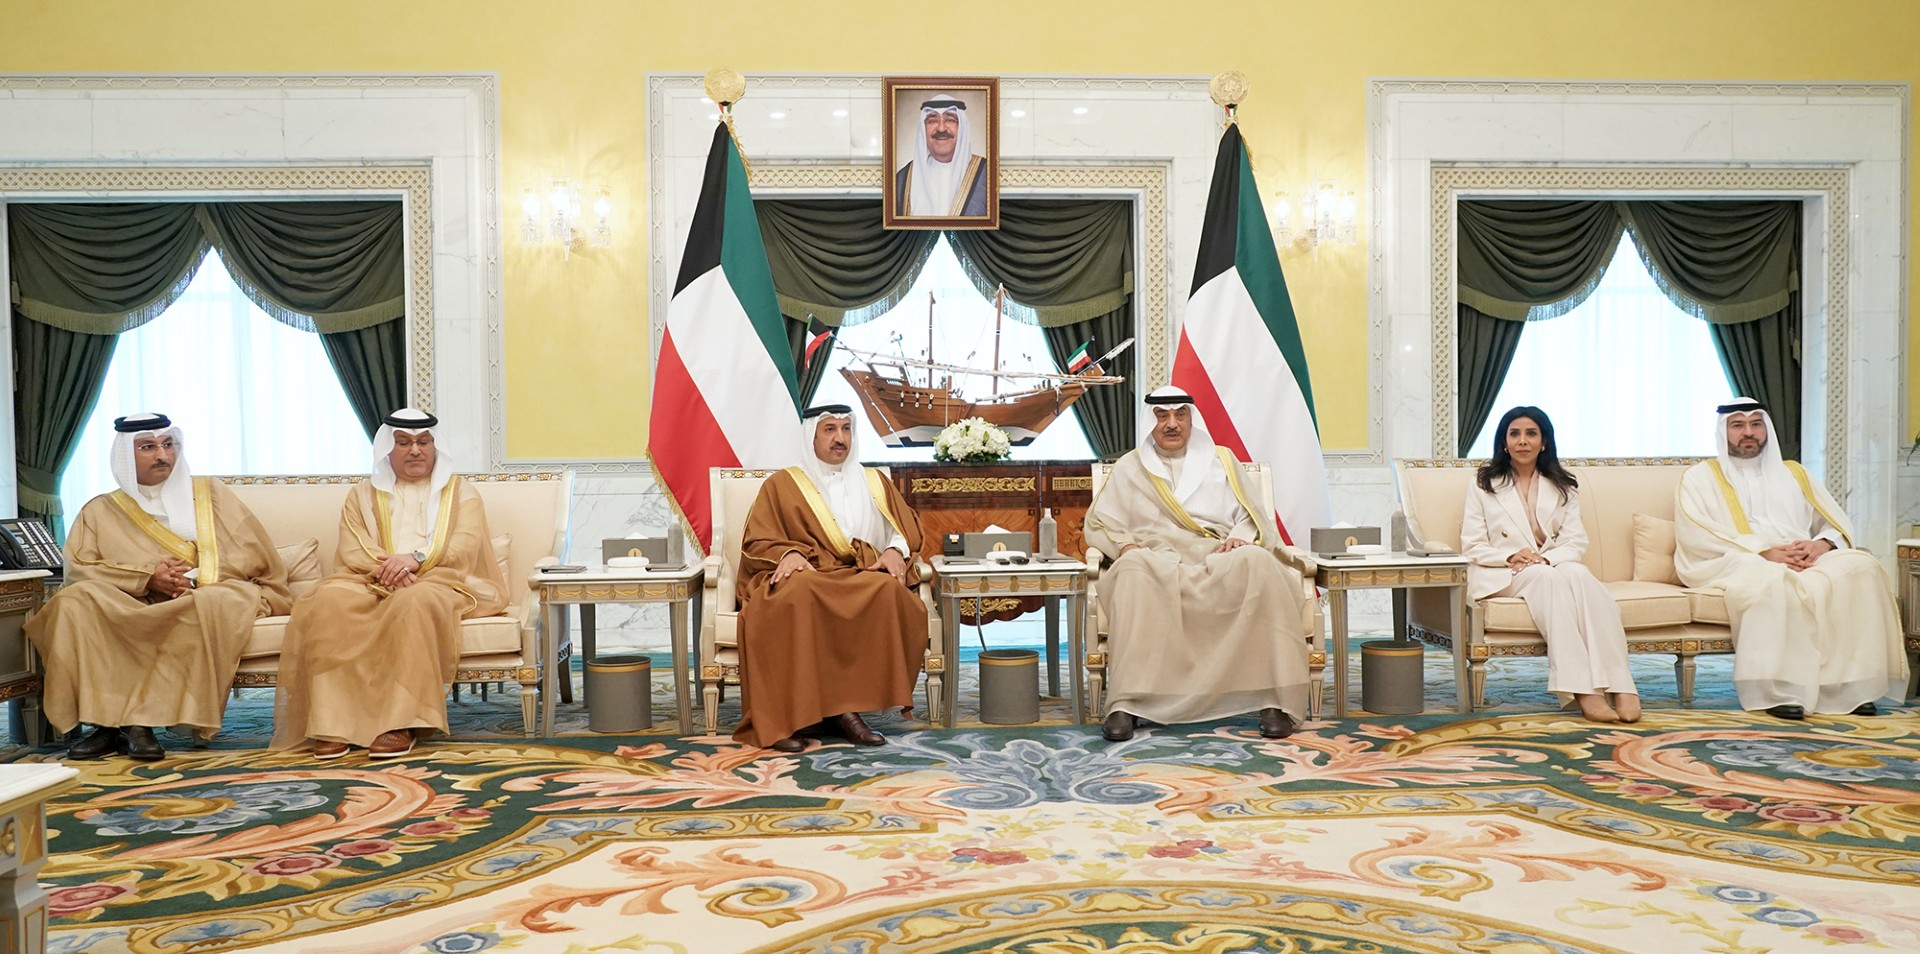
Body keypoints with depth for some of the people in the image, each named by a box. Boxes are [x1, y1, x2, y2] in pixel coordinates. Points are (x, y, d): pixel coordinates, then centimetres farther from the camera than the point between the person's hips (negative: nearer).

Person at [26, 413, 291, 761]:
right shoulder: (101, 510, 17)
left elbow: (254, 555, 6)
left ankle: (140, 720, -31)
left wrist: (196, 579, -8)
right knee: (76, 599, -25)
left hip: (211, 596, -1)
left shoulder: (209, 493, 15)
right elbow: (77, 569, 1)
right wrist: (147, 577, -13)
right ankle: (105, 719, -30)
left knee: (213, 602, -36)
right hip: (136, 608, 2)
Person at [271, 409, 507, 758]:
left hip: (439, 581, -2)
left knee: (414, 602, -38)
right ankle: (333, 722, -33)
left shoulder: (461, 493, 16)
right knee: (331, 602, -31)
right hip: (373, 582, 2)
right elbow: (351, 552, 5)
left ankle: (401, 722, -38)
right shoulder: (362, 494, 21)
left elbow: (465, 546, -2)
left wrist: (416, 558, -20)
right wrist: (388, 568, -17)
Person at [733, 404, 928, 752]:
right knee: (798, 594, -40)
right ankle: (784, 717, -39)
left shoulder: (875, 483, 24)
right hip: (801, 577, -2)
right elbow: (756, 542, 8)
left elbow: (908, 526, 20)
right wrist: (788, 553, -14)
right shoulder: (782, 485, 15)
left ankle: (846, 707, -32)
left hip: (862, 579, 2)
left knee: (889, 591, -35)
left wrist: (897, 550, -4)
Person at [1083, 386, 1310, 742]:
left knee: (1258, 563, -34)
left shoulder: (1222, 460, 25)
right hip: (1157, 562, -1)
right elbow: (1099, 523, 16)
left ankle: (1276, 699, -35)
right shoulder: (1130, 467, 22)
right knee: (1134, 569, -38)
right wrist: (1124, 545, -5)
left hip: (1219, 561, 1)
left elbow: (1250, 514, 17)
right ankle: (1126, 704, -42)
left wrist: (1241, 538, -6)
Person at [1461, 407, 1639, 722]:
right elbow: (1472, 546, 3)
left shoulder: (1563, 487, 19)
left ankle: (1618, 687, -45)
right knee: (1547, 578, -36)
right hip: (1501, 574, -2)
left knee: (1579, 575, -34)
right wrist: (1511, 556, -16)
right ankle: (1583, 690, -46)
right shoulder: (1484, 484, 12)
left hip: (1555, 566, 2)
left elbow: (1576, 542, 6)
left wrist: (1546, 558, -16)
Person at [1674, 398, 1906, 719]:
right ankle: (1778, 690, -36)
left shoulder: (1793, 473, 26)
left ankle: (1851, 684, -23)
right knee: (1774, 580, -38)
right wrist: (1764, 551, -16)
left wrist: (1822, 544, -7)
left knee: (1860, 566, -24)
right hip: (1733, 564, -4)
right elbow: (1695, 536, -6)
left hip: (1803, 561, 5)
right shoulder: (1700, 477, 12)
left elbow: (1839, 525, 18)